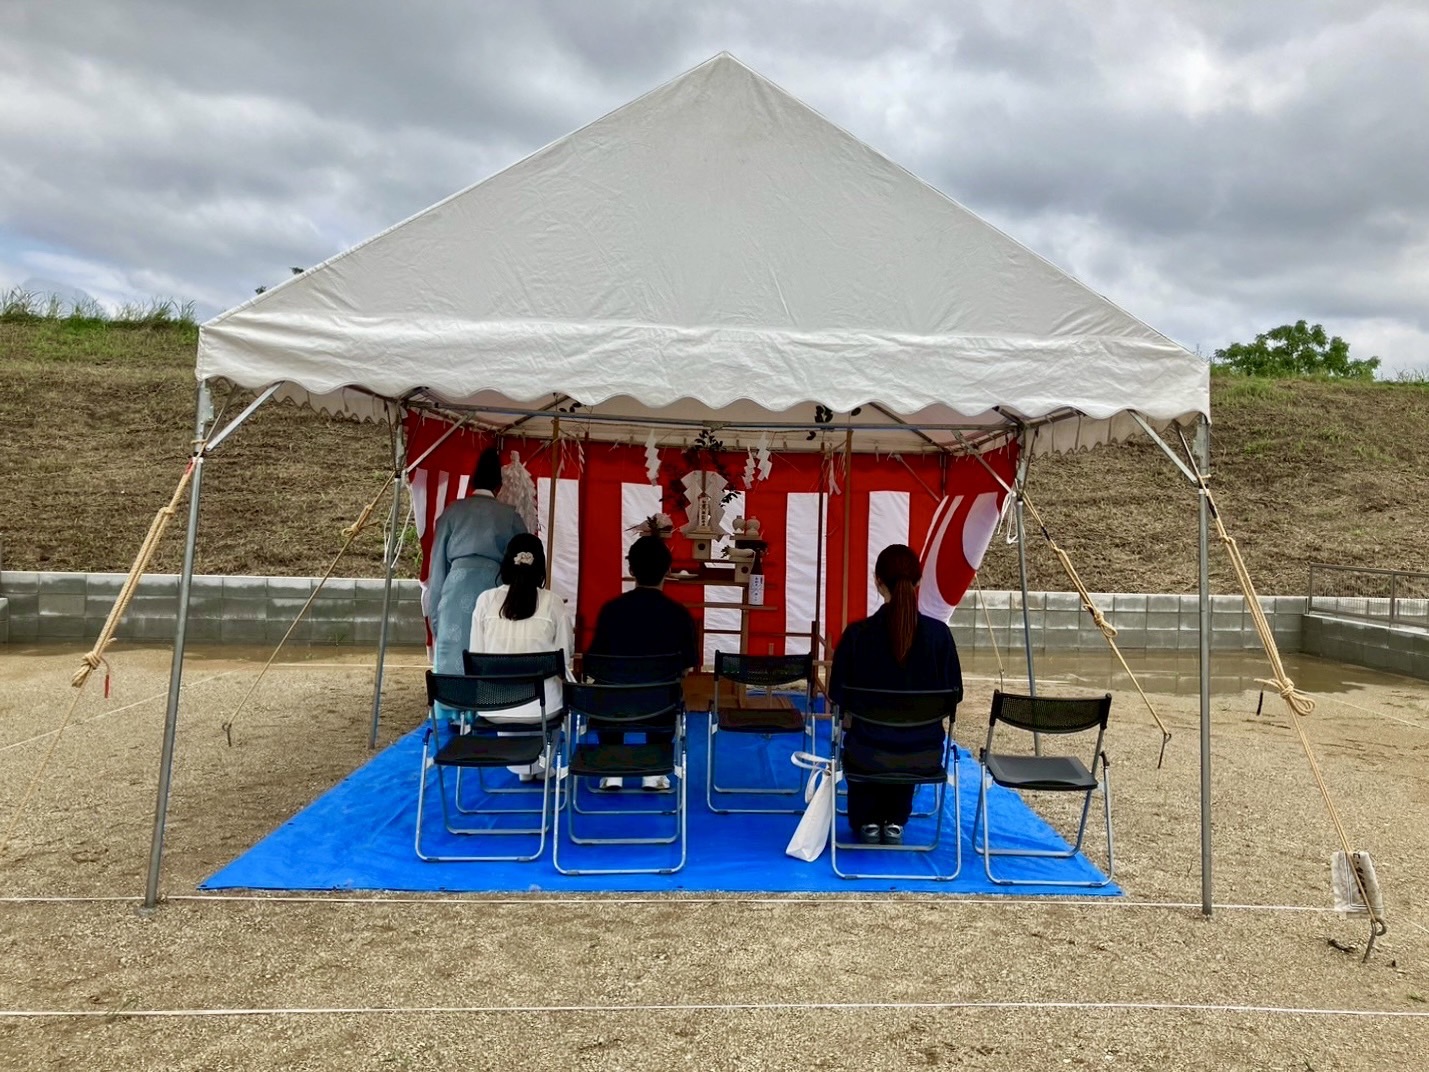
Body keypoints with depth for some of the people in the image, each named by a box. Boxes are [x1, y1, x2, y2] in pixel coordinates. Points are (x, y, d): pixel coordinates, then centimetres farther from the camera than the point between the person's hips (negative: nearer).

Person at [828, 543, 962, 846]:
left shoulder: (857, 633, -14)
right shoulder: (939, 633, -11)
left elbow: (838, 696, -5)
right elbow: (954, 693, 0)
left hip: (870, 750, -1)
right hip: (925, 752, 1)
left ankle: (866, 823, 36)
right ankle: (895, 822, 36)